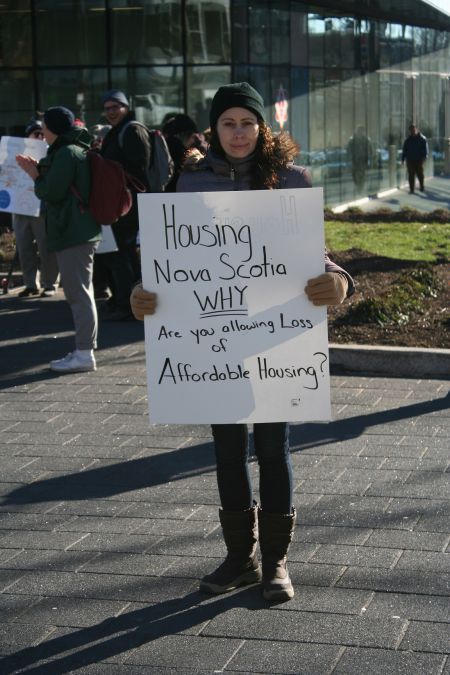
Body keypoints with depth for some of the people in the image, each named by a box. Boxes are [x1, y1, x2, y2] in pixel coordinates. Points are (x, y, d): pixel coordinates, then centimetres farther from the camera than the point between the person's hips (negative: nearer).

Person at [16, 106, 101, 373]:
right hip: (81, 231, 11)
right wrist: (38, 171, 12)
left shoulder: (67, 153, -15)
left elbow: (51, 192, -17)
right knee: (80, 292, 14)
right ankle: (84, 350, 20)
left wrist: (35, 175, 0)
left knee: (79, 293, -9)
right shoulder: (76, 150, 17)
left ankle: (84, 353, -8)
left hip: (72, 233, -11)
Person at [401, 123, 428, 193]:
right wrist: (403, 159, 7)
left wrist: (424, 157, -15)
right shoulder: (408, 139, 10)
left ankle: (422, 187, 22)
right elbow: (404, 150, 14)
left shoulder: (422, 138, 0)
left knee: (420, 174, 2)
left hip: (419, 160, -2)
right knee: (411, 175, 1)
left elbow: (425, 149, -3)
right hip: (410, 160, 2)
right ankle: (411, 189, 6)